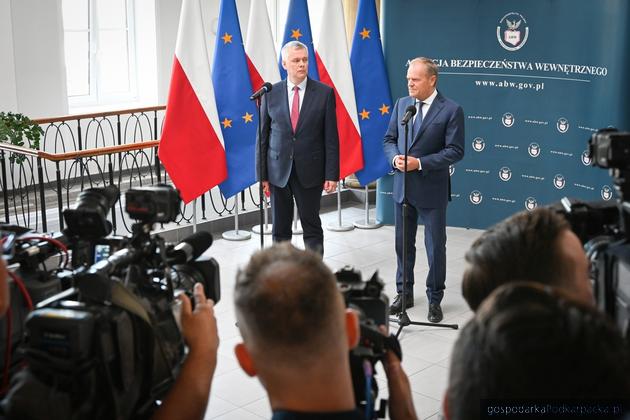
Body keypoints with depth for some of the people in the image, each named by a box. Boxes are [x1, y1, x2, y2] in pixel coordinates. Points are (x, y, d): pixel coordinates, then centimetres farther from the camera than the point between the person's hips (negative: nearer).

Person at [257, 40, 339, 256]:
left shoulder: (324, 93, -2)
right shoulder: (271, 93, 2)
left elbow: (331, 137, -2)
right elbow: (263, 136, 4)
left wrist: (332, 174, -6)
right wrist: (262, 174, 1)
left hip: (310, 171, -1)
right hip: (278, 170, 2)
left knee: (312, 226, 5)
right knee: (280, 229, 10)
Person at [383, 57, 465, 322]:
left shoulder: (451, 110, -10)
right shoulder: (401, 104, 6)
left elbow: (455, 151, -13)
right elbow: (389, 139, 11)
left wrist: (420, 163, -21)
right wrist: (395, 157, -11)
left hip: (432, 190, -5)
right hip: (402, 187, 5)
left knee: (436, 247, 6)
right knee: (403, 243, 15)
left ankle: (435, 299, 21)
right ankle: (404, 293, 31)